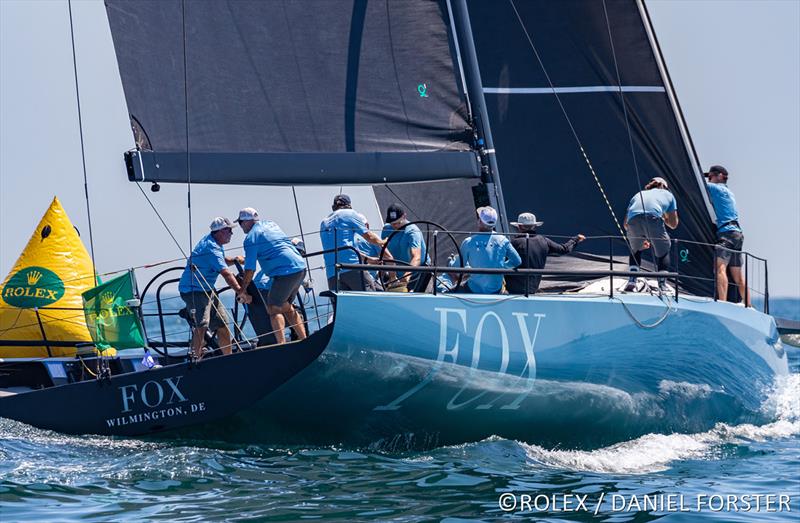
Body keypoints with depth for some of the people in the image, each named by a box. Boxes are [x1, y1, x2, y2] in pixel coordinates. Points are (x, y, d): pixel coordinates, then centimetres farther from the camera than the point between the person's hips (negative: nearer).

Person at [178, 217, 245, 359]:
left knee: (222, 323, 12)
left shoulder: (215, 243, 10)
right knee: (201, 325, -24)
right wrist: (240, 291, -28)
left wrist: (234, 260, 5)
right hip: (193, 290, -11)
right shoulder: (211, 247, -22)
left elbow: (221, 261, 26)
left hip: (207, 289, 11)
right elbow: (226, 273, -28)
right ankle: (196, 358, -29)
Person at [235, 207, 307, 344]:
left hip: (286, 272, -9)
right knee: (286, 306, 20)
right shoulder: (270, 224, 20)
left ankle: (282, 344, -16)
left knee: (273, 308, -3)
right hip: (300, 267, 9)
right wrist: (245, 259, 44)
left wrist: (242, 291, 2)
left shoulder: (251, 237, -5)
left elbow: (250, 269, -8)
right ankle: (304, 340, 17)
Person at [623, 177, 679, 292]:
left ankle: (632, 279, 12)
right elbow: (673, 224, 29)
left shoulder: (638, 194, 39)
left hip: (633, 220, 3)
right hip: (653, 219, -2)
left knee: (635, 250, 29)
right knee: (663, 252, 20)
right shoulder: (668, 195, 32)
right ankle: (662, 284, 9)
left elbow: (625, 224, 35)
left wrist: (640, 239, 46)